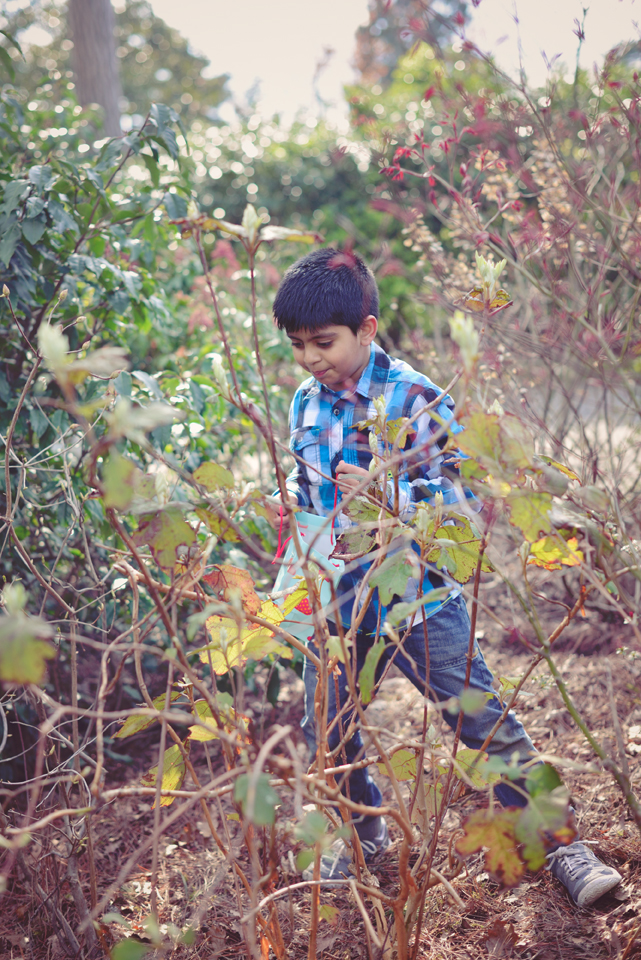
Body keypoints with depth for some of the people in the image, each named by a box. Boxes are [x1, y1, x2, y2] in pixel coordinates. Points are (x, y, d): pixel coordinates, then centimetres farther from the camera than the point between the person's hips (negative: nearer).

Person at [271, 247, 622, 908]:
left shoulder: (413, 399, -14)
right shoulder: (306, 403, 5)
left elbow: (459, 496, -15)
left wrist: (384, 494, -29)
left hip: (416, 597, -6)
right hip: (338, 603, 6)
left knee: (486, 721, -1)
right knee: (326, 731, 15)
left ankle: (561, 846, 15)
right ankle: (365, 834, 41)